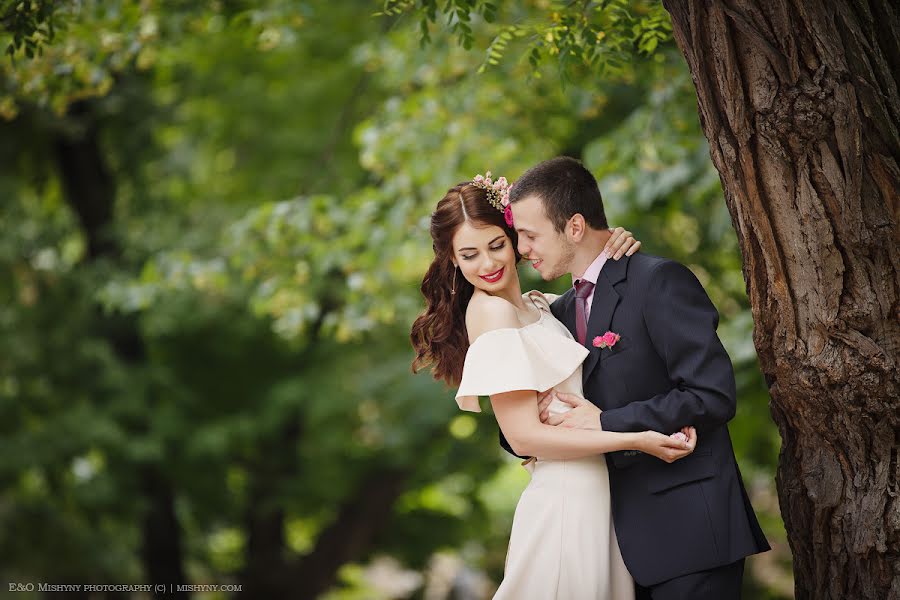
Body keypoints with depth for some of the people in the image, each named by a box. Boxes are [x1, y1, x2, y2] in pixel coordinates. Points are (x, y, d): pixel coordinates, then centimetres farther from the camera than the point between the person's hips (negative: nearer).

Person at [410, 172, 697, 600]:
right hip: (565, 497, -9)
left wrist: (614, 267, 2)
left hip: (591, 496, 9)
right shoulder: (493, 311, -13)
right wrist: (637, 441, -21)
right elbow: (524, 436, -18)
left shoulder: (534, 305, 14)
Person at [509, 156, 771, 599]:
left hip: (687, 530, -8)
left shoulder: (659, 281, -10)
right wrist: (537, 419, -6)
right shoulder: (562, 313, 15)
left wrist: (606, 425, -16)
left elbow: (713, 395, -19)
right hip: (629, 540, 8)